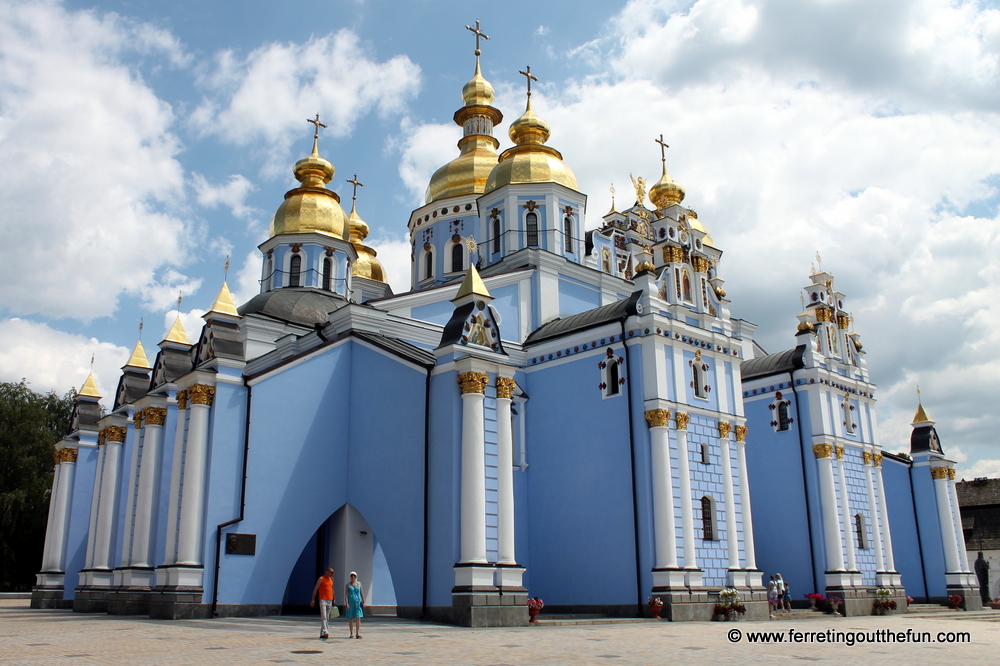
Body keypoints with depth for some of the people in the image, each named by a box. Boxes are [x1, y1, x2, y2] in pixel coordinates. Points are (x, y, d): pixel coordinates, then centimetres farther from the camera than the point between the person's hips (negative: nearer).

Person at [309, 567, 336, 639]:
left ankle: (322, 634, 13)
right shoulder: (321, 579, -5)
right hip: (323, 600, -7)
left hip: (329, 601, 7)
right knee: (323, 617, -15)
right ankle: (325, 632, -23)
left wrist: (334, 599, 17)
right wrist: (313, 599, -12)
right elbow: (315, 589, -6)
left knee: (327, 617, 7)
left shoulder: (331, 579, 14)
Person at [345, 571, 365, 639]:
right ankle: (351, 633, 10)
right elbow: (346, 594, -2)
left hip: (358, 602, 1)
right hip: (351, 602, -1)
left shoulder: (359, 584, 10)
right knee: (351, 618, 2)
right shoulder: (347, 585, 5)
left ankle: (357, 633, -7)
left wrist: (363, 602, 4)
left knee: (358, 618, -8)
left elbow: (362, 593, 11)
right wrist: (347, 603, -13)